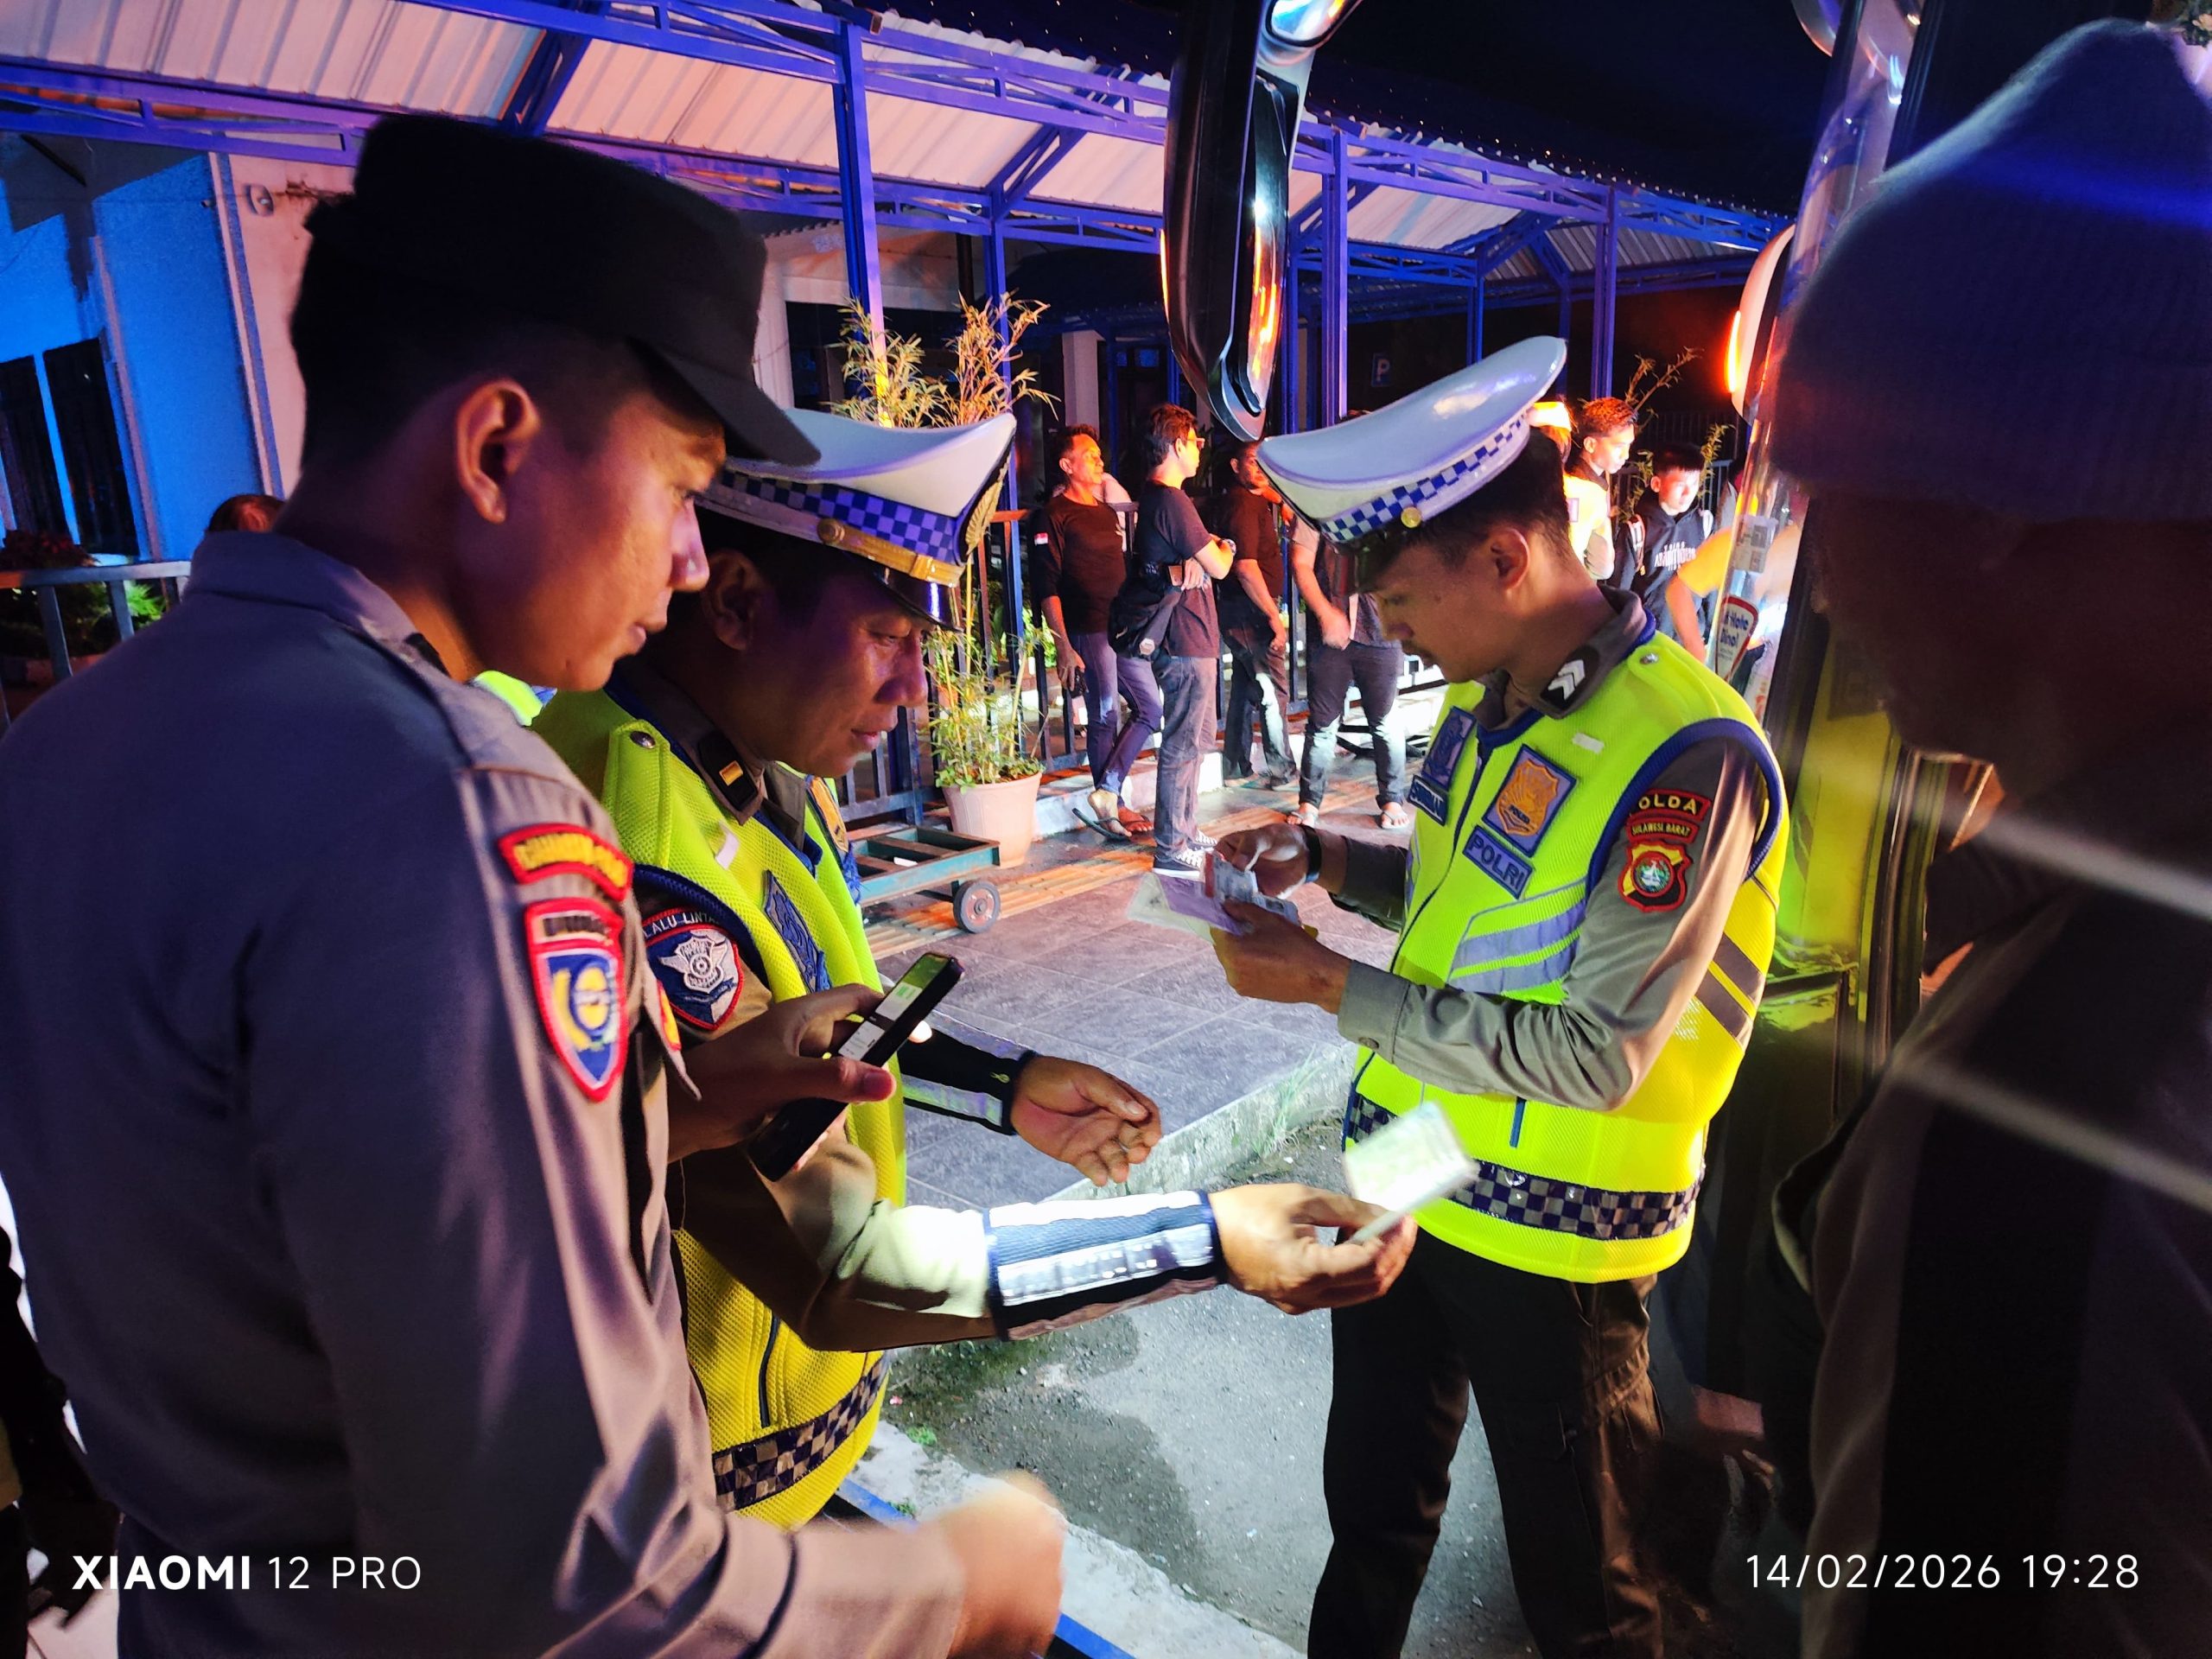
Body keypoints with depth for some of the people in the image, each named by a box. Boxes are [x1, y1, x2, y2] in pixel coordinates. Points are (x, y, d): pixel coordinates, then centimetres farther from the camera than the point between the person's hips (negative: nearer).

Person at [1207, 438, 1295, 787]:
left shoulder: (1255, 500, 15)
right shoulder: (1243, 504, -16)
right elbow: (1246, 567, -24)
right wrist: (1274, 616, -23)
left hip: (1241, 611, 11)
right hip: (1251, 611, -11)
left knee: (1245, 687, 15)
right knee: (1274, 690, -5)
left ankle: (1236, 766, 22)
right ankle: (1280, 769, 0)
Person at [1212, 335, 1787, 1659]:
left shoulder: (1686, 756, -26)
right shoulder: (1491, 701, 0)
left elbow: (1593, 1056, -26)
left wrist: (1331, 986, -23)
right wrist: (1322, 857, -5)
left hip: (1551, 1235, -7)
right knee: (1373, 1505, 27)